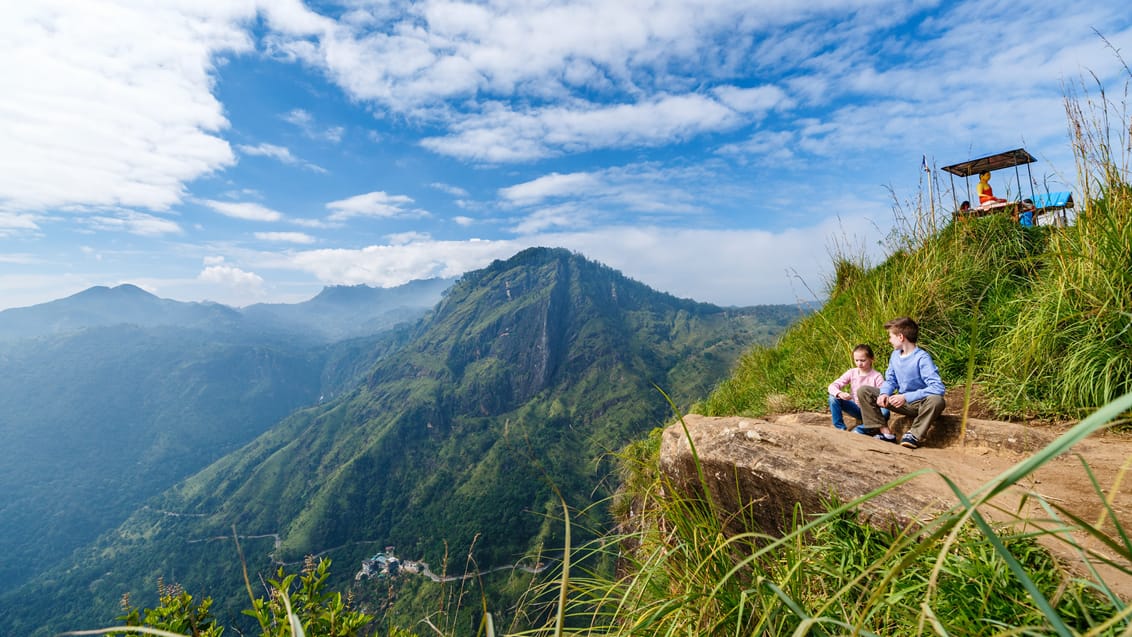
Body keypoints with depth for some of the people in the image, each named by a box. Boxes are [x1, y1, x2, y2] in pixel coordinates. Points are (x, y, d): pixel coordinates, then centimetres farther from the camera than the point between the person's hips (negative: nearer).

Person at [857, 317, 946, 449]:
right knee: (863, 391, -7)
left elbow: (938, 388, -30)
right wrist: (884, 393, -15)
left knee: (937, 400, -39)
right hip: (901, 401, 6)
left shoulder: (922, 358, -21)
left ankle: (914, 434, -20)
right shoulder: (895, 355, 0)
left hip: (920, 404, -6)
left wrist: (906, 397, -34)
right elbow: (890, 380, 7)